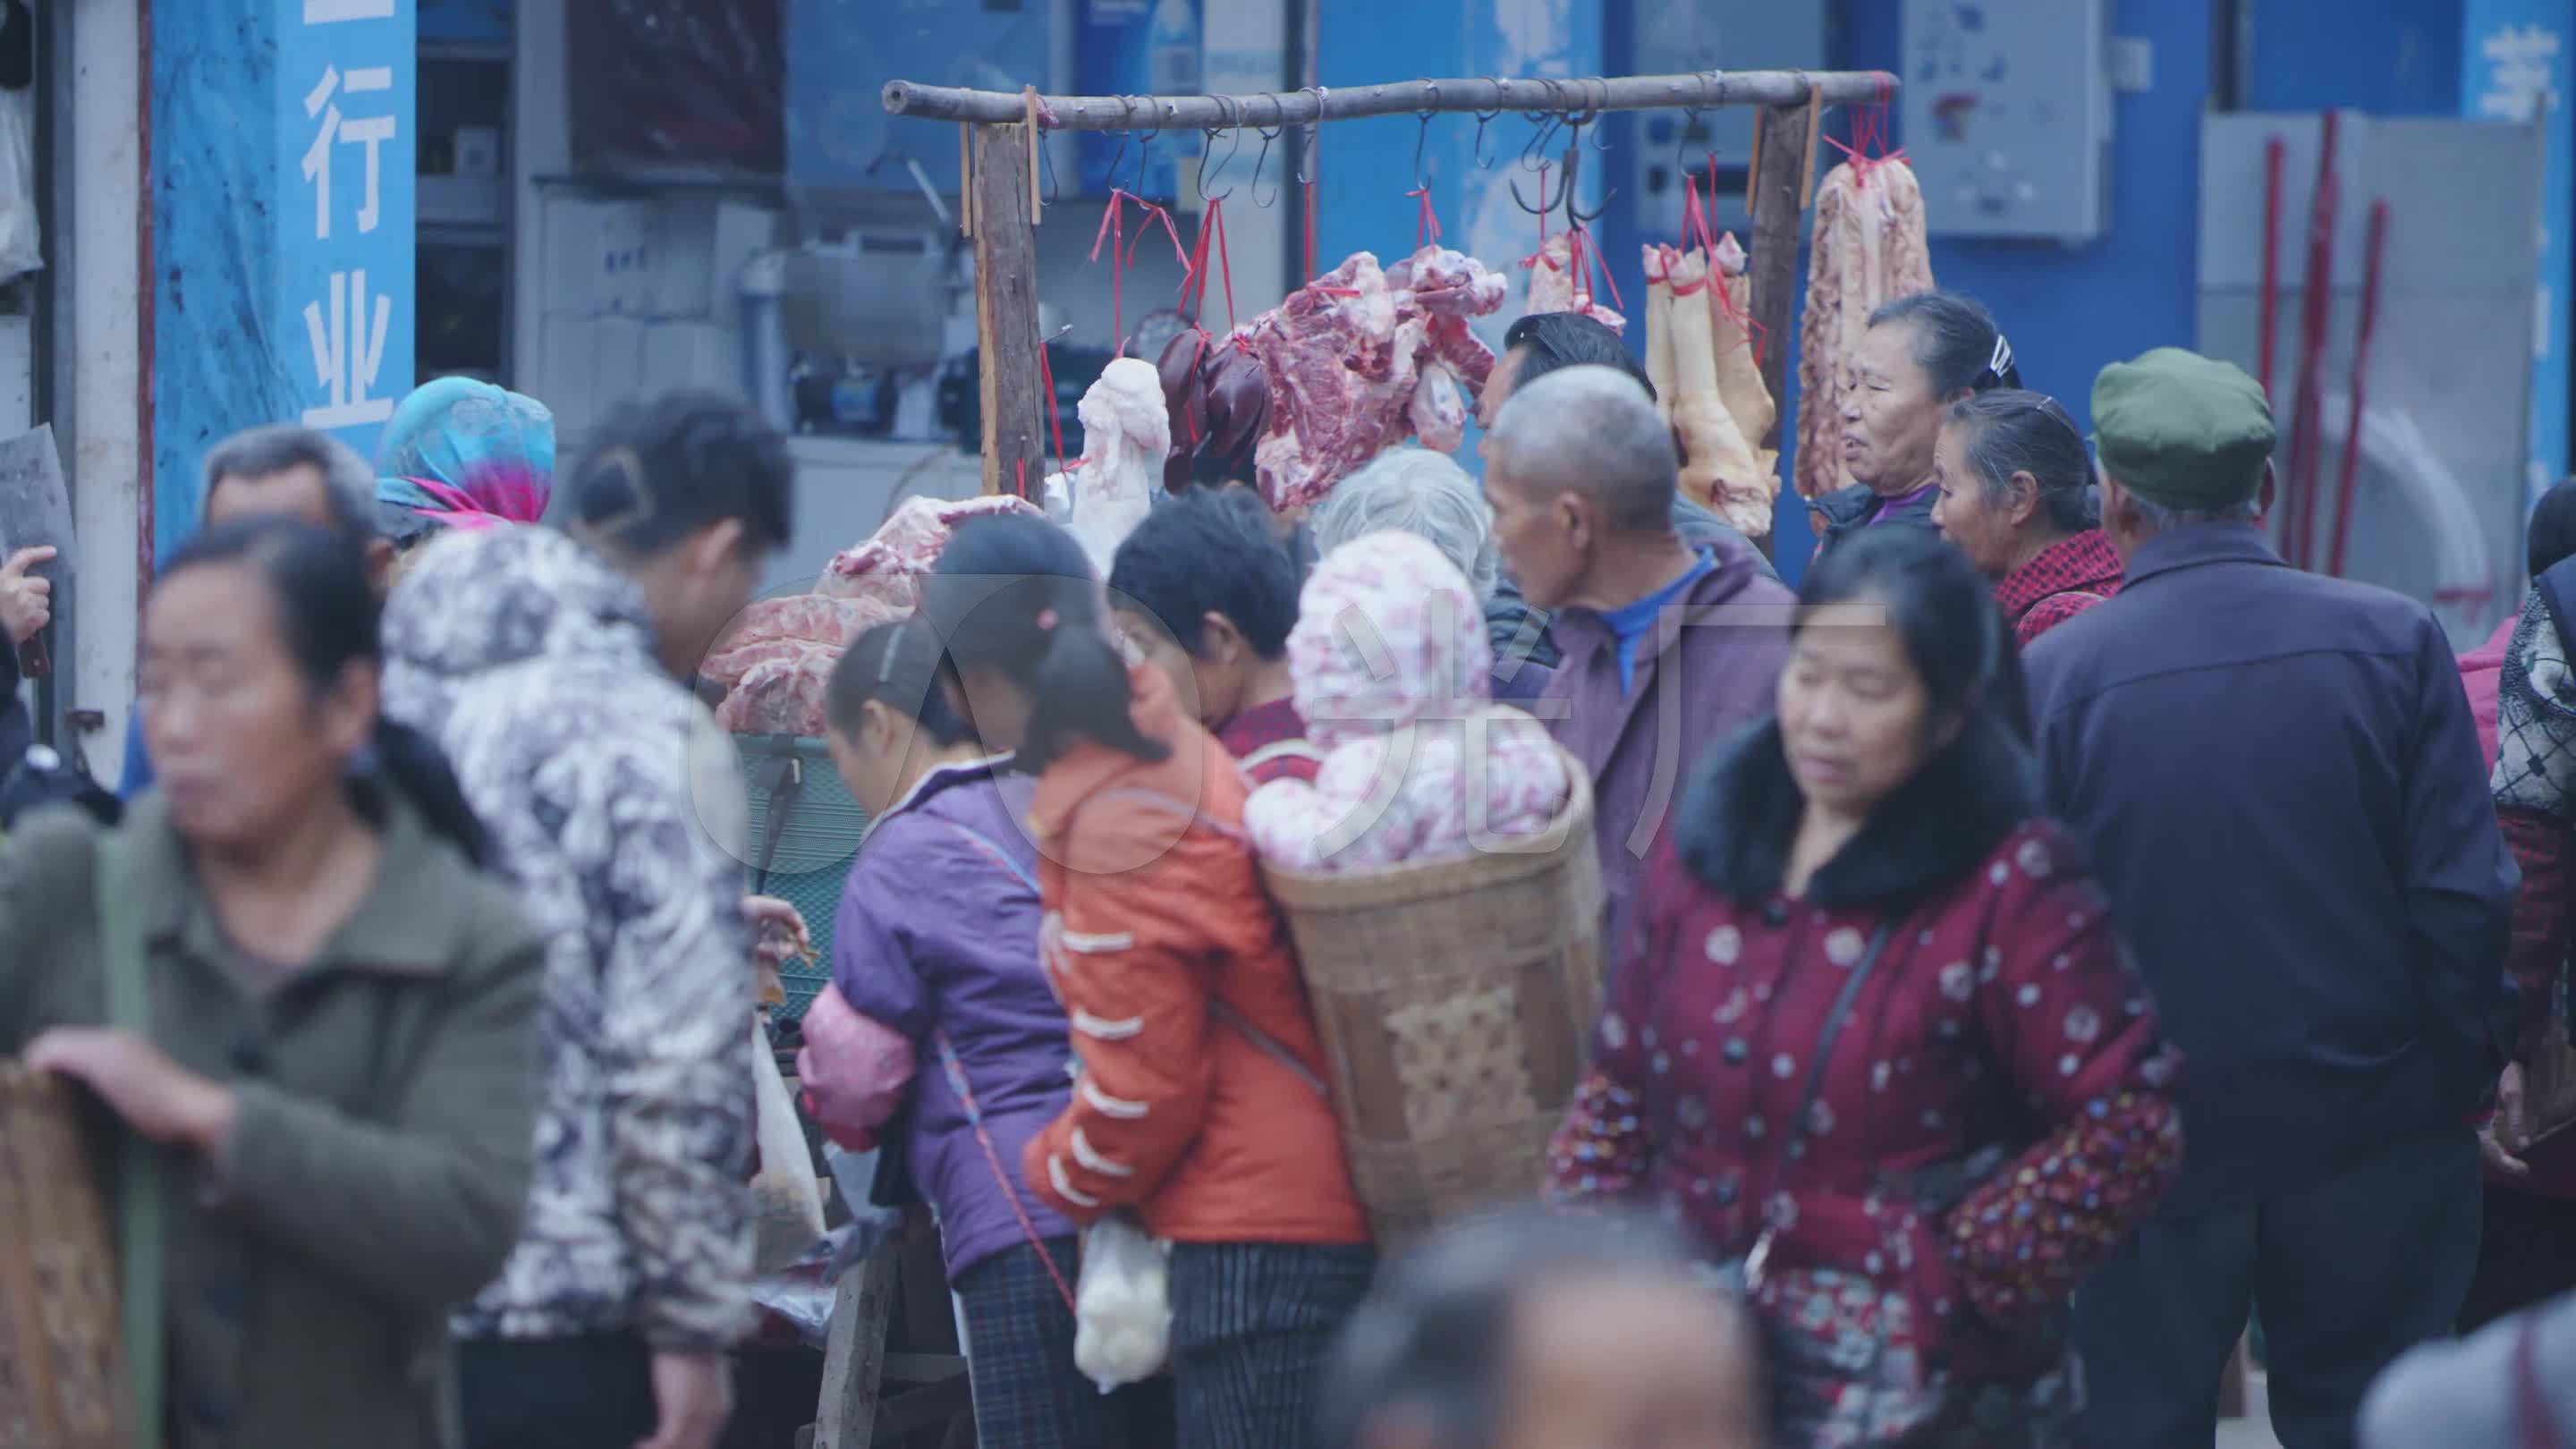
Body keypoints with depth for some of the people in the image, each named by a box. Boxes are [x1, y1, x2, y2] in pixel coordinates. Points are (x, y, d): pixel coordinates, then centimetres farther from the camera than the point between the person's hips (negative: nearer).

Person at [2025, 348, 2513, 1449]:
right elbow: (2465, 894, -8)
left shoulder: (2055, 673, -11)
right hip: (2369, 1134, 1)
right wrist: (2465, 1075, 5)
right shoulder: (2392, 641, -8)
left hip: (2148, 1143, -1)